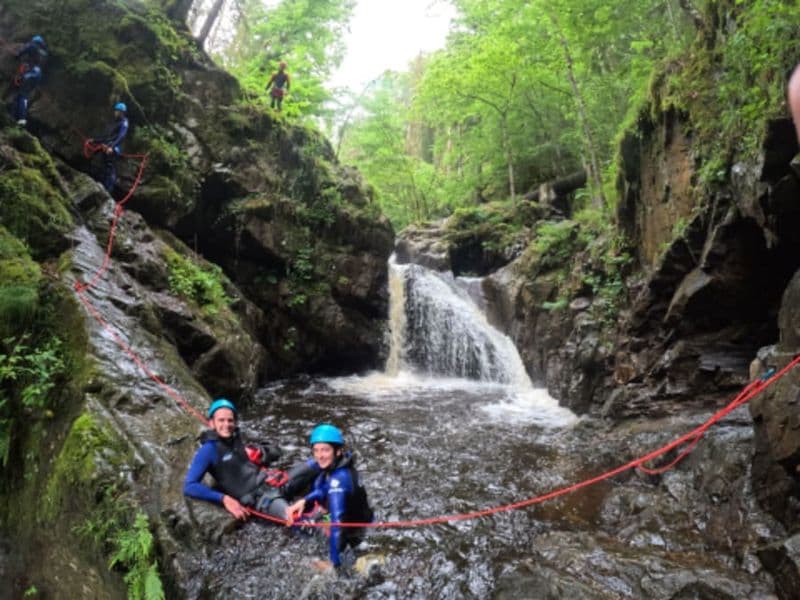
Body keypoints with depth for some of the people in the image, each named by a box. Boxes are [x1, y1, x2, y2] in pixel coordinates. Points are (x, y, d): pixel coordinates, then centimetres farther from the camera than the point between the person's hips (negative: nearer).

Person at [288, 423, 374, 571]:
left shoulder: (339, 478, -33)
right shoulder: (336, 463, -10)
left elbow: (337, 521, -36)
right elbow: (323, 490, 4)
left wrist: (335, 562, -34)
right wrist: (304, 500, -14)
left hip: (355, 533, -7)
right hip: (351, 519, 7)